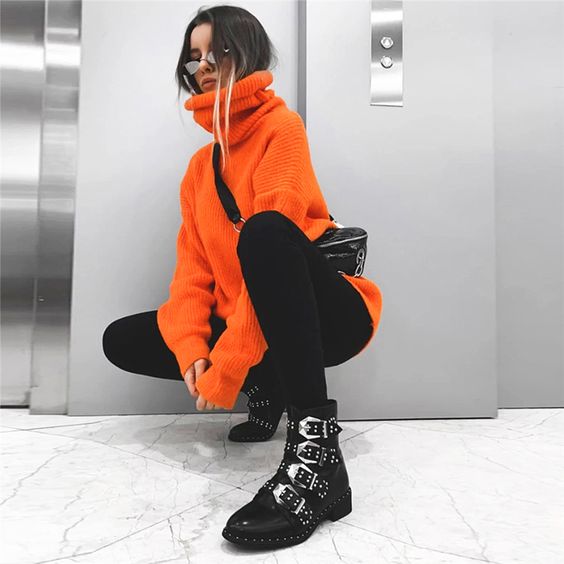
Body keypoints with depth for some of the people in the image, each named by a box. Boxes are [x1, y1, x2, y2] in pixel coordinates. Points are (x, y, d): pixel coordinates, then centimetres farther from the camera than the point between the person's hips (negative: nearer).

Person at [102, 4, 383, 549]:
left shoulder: (281, 127, -8)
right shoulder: (200, 163, 14)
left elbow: (273, 239, -21)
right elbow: (193, 266, 5)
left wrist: (226, 367, -23)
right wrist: (190, 349, -13)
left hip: (329, 316, -7)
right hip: (243, 321, 7)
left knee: (264, 232, -36)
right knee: (122, 340, 0)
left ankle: (316, 447, -36)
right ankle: (266, 388, 6)